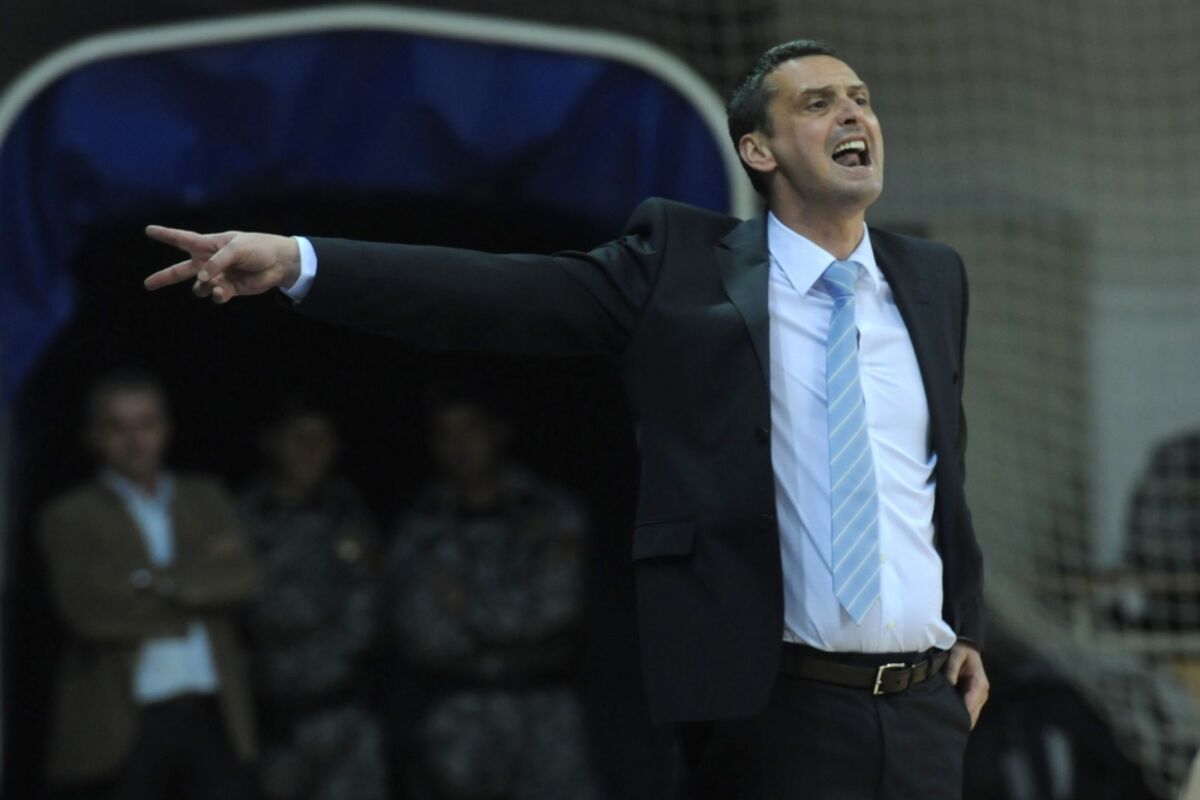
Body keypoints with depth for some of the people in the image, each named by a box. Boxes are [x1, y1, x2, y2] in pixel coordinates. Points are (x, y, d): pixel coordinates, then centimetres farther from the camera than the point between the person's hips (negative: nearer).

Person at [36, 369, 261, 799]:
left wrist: (158, 579, -10)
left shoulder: (206, 500, 15)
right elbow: (89, 611, -13)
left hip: (212, 716, 3)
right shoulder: (69, 518, 3)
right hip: (129, 727, -3)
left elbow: (244, 580, -1)